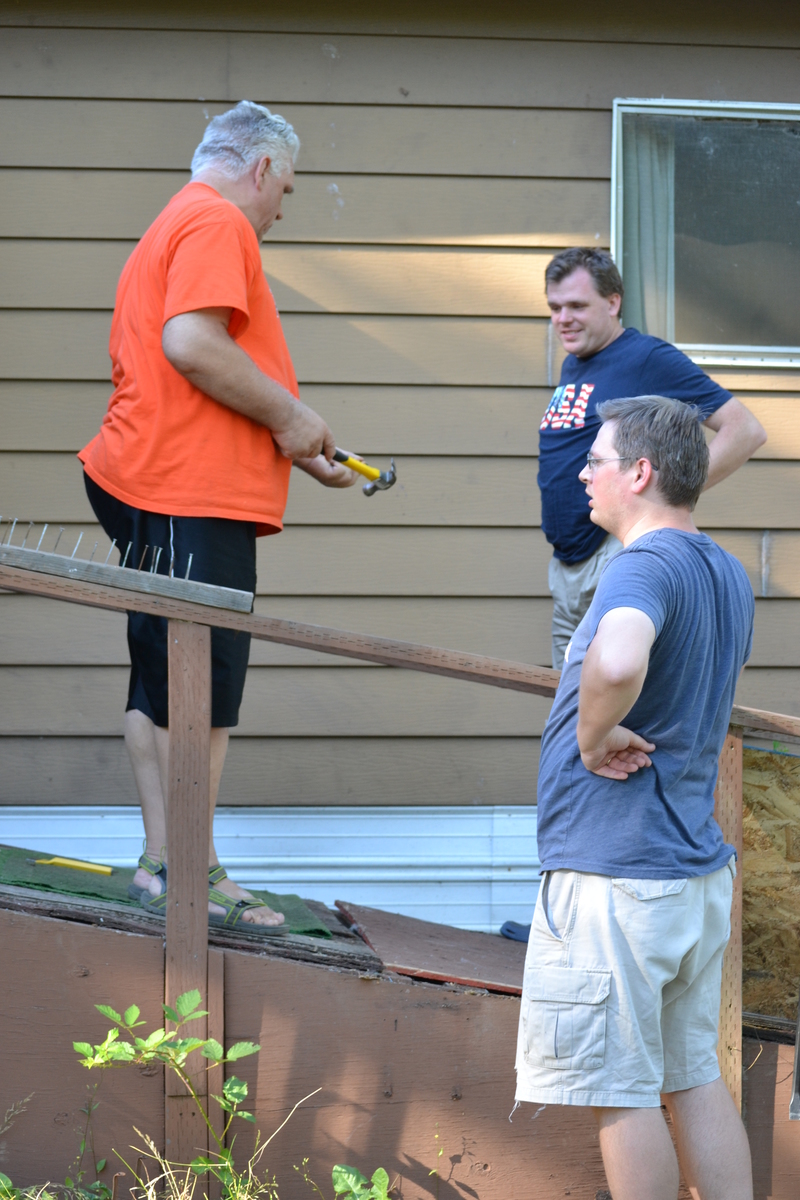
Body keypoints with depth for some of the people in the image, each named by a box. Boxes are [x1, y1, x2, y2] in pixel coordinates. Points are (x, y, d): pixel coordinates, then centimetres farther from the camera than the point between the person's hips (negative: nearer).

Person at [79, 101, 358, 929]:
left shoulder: (170, 228, 26)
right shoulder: (218, 222, -7)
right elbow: (191, 343, -21)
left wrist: (294, 448, 25)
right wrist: (290, 416, -12)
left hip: (162, 490, 11)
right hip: (197, 497, -11)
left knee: (161, 691, 10)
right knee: (203, 695, -8)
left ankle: (162, 862, 13)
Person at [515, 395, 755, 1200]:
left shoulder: (646, 566, -18)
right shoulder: (727, 574, 12)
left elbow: (618, 663, -40)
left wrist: (593, 737, -23)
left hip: (615, 879, -9)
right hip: (698, 865, 9)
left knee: (622, 1092, 0)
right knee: (695, 1078, 15)